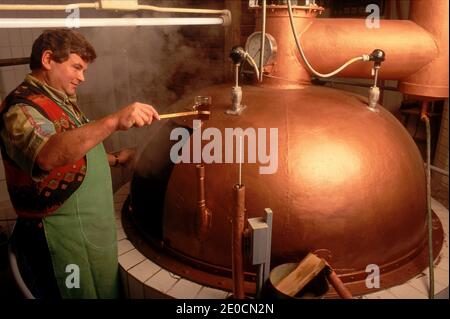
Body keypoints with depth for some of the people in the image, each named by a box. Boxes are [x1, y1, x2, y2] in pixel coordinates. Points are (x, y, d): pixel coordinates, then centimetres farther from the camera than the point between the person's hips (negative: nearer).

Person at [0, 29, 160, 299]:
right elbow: (47, 156, -42)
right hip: (61, 241, -9)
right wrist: (113, 121, -50)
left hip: (91, 231, 9)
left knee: (107, 290, 22)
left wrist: (114, 160, 13)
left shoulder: (62, 101, 11)